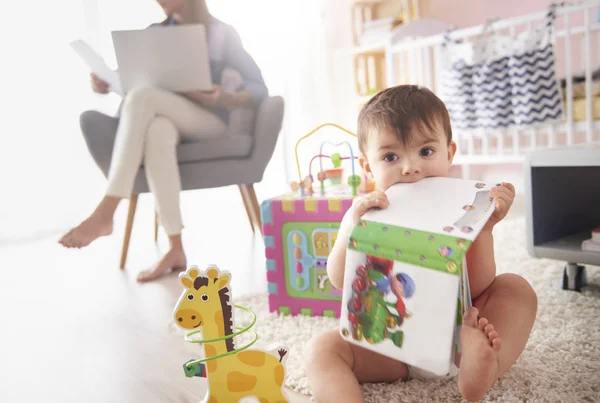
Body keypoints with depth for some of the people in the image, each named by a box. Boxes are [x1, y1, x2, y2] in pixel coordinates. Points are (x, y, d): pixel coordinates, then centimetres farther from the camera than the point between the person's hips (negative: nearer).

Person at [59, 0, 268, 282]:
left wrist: (222, 98, -23)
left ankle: (105, 213, -35)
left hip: (211, 125, -3)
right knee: (157, 129, -36)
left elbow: (259, 90, -2)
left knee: (142, 97, -31)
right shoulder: (155, 33, 18)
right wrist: (105, 83, -4)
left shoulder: (222, 34, 5)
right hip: (169, 122, 3)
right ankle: (175, 249, -38)